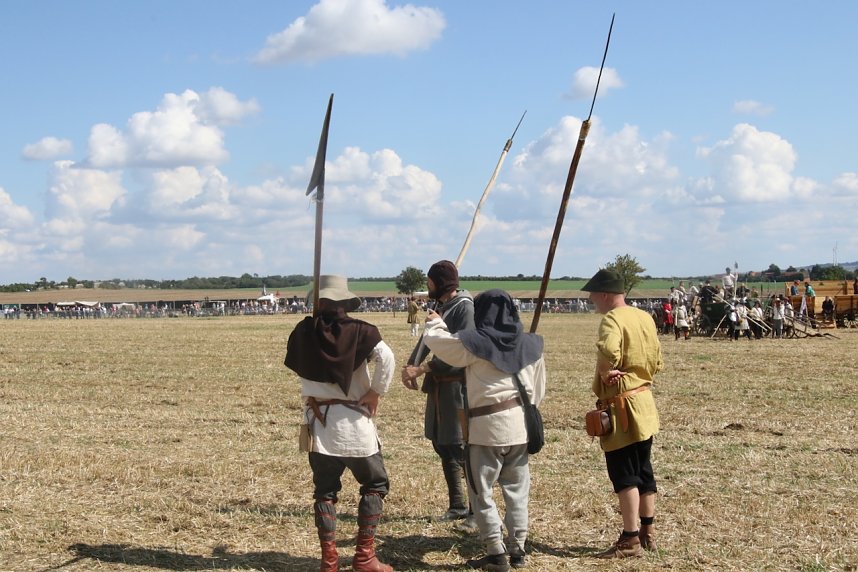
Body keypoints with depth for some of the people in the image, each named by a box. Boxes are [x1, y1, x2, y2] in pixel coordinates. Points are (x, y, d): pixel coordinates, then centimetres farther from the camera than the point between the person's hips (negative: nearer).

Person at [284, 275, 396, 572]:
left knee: (325, 489, 11)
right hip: (353, 419, -3)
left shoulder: (303, 332, 0)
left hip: (317, 418, 3)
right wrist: (375, 393, -13)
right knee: (375, 483, 11)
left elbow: (295, 366, 14)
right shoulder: (358, 331, -9)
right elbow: (386, 357, -23)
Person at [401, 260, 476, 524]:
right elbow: (427, 341, 8)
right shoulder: (441, 307, 14)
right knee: (442, 445, 14)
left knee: (461, 448, -8)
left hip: (457, 385, -9)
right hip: (438, 384, 9)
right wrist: (410, 367, -9)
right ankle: (458, 505, 24)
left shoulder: (465, 307, -14)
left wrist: (421, 369, -22)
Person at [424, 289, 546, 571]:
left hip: (486, 424, -5)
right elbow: (538, 389, 10)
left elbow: (436, 341, -1)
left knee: (481, 491, 4)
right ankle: (517, 549, 18)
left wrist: (435, 322, 20)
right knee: (516, 489, 14)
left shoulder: (474, 343, -10)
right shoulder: (530, 344, 5)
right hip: (520, 424, 5)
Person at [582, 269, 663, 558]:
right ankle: (648, 532, 26)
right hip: (644, 401, 9)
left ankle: (630, 539, 3)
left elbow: (608, 351, -38)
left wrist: (604, 373, -21)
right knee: (643, 470, 17)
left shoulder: (612, 319, -17)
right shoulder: (645, 318, 10)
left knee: (624, 474, -2)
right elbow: (657, 362, 16)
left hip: (621, 407, -9)